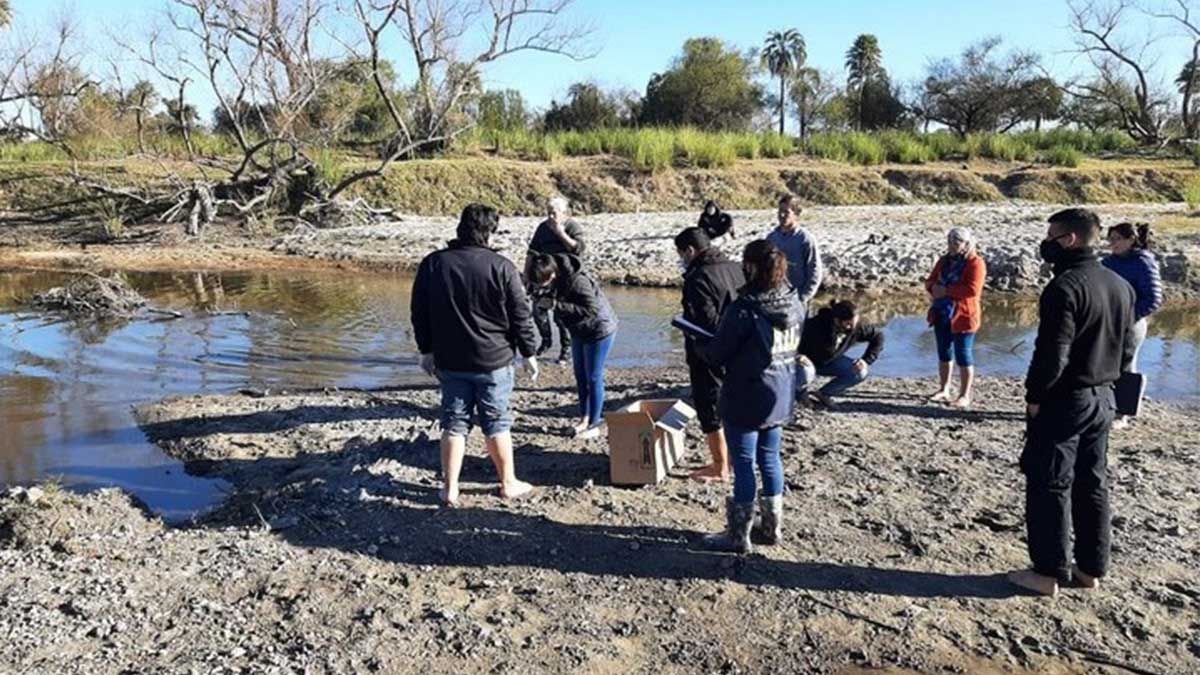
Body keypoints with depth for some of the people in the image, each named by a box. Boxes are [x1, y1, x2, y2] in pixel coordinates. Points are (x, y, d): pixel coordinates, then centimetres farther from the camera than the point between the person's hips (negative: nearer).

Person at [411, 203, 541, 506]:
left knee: (454, 423, 10)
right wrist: (529, 353, 4)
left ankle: (450, 488, 14)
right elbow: (521, 316, -7)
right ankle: (508, 484, 21)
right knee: (497, 424, 9)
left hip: (449, 361, 3)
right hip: (494, 361, -3)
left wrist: (427, 350, 16)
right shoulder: (501, 267, -11)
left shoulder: (432, 264, 0)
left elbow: (419, 313, 6)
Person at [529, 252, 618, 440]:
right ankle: (584, 419, 27)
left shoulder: (578, 281, -34)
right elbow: (551, 298, 7)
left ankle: (594, 426, 9)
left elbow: (592, 310, -38)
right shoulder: (555, 281, -10)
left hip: (599, 331, -8)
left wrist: (556, 305, -39)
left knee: (593, 378, -1)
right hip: (579, 331, 8)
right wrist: (544, 300, -18)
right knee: (580, 375, 15)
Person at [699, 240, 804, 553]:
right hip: (781, 398, 7)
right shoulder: (795, 304, 0)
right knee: (769, 459, 19)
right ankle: (772, 527, 31)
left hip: (746, 401, -7)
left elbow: (717, 354, -14)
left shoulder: (744, 310, -22)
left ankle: (738, 535, 16)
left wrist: (702, 346, 7)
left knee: (744, 465, 4)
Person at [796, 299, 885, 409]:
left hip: (829, 361, 5)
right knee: (806, 373, -40)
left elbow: (878, 335, -4)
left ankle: (824, 394, 2)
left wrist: (867, 360, -11)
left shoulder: (857, 327, -20)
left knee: (861, 372, -17)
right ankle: (800, 395, -3)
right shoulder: (817, 325, -35)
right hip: (808, 361, -5)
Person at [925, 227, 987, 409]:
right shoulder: (944, 260, 12)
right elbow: (930, 281, 13)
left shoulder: (975, 263, -11)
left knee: (963, 355, -1)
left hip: (963, 316, -7)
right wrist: (934, 288, -10)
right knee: (944, 352, 14)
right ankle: (944, 390, 25)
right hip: (942, 314, 7)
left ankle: (965, 396, 7)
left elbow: (972, 289, -22)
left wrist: (947, 290, -20)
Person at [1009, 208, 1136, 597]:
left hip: (1063, 401, -8)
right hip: (1103, 400, 8)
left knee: (1050, 487, 1)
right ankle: (1092, 569, 24)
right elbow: (1127, 349, 13)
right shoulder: (1121, 286, 8)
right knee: (1093, 485, 15)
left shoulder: (1064, 287, -19)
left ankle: (1049, 573, 8)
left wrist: (1034, 396, -12)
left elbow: (1052, 353, -23)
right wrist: (1104, 379, 17)